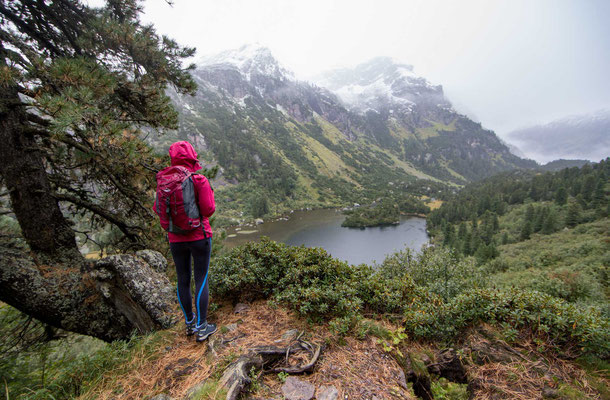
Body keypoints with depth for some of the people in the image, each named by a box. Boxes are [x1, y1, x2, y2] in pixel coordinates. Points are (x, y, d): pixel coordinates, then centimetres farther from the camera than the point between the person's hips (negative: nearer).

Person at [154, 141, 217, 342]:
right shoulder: (200, 181, -14)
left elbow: (158, 209, 7)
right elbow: (208, 210, -15)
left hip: (176, 239, 4)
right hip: (199, 237, -4)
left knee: (183, 280, 16)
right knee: (201, 280, 6)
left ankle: (189, 322, 33)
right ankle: (201, 328, 14)